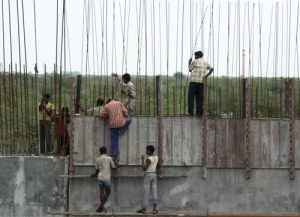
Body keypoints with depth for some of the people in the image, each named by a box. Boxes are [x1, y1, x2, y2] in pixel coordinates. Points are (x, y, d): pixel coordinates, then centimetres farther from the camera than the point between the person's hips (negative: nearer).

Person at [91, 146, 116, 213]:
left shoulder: (98, 159, 6)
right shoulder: (109, 158, -4)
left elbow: (97, 170, 11)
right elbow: (113, 167, 4)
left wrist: (94, 175, 32)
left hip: (100, 178, 3)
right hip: (107, 178, -3)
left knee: (102, 193, 7)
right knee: (108, 192, 9)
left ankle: (102, 207, 3)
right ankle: (101, 206, -2)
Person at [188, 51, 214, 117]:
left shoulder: (194, 61, 2)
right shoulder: (205, 63, 15)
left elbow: (190, 70, 10)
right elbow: (212, 69, 5)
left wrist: (189, 63, 22)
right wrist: (206, 75, 4)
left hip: (193, 81, -4)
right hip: (201, 81, 4)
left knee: (191, 97, -2)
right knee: (199, 97, 7)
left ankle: (191, 112, -11)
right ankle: (199, 112, 1)